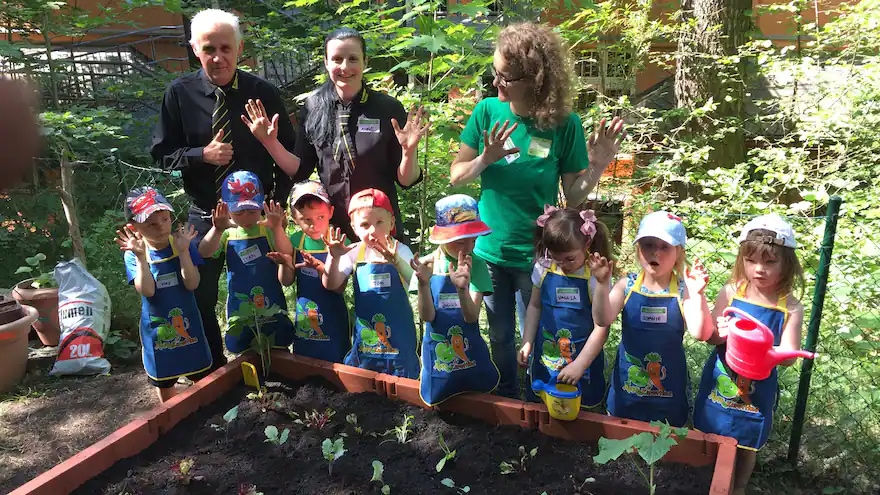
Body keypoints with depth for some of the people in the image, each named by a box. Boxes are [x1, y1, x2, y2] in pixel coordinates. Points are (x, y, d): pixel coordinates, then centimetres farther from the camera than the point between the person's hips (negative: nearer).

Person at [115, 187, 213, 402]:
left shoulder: (182, 244, -11)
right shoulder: (133, 254, -11)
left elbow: (191, 284, -19)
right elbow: (147, 291, -24)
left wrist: (183, 250, -28)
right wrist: (141, 256, -31)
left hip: (188, 323, 0)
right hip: (157, 329, 0)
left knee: (203, 377, 14)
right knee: (164, 382, 19)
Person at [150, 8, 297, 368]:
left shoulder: (264, 93, -7)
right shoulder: (180, 93, -5)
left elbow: (288, 153, 0)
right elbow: (162, 154, 0)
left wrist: (277, 202, -9)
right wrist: (202, 155, -19)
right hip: (205, 215, 1)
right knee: (200, 298, 10)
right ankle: (213, 371, 33)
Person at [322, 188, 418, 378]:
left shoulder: (400, 251, -11)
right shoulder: (354, 253, -2)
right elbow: (332, 285, -4)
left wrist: (396, 262, -43)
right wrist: (334, 258, -22)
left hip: (398, 337, -3)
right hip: (364, 336, 3)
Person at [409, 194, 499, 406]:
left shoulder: (476, 265, -11)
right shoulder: (428, 265, -10)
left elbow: (471, 316, -18)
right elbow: (427, 316, -15)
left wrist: (462, 288, -37)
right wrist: (423, 283, -32)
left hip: (470, 351, 0)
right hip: (438, 351, 0)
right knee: (440, 406, 15)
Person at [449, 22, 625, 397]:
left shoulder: (563, 124, -13)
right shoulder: (487, 110, -8)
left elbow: (573, 197, -7)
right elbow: (456, 176, -3)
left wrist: (597, 167, -24)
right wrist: (485, 160, -22)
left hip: (537, 254, -2)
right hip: (489, 250, 2)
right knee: (500, 336, 18)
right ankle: (506, 400, 43)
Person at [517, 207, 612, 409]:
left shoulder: (596, 277, -17)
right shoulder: (543, 268, -6)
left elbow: (601, 328, -14)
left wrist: (579, 365, -17)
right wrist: (527, 343, -1)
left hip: (583, 358, -3)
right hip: (545, 357, 3)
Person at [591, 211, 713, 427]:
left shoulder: (683, 290, -11)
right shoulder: (627, 285, -7)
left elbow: (700, 333, -20)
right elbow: (602, 320, -17)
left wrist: (698, 294, -32)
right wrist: (602, 284, -30)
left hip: (668, 389, -1)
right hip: (627, 386, 1)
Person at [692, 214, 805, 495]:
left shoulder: (791, 307, -14)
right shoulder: (731, 293, -11)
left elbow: (788, 356, -16)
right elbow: (709, 337, -7)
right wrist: (721, 332, -30)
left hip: (757, 390, -1)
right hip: (718, 382, 1)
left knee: (746, 447, 19)